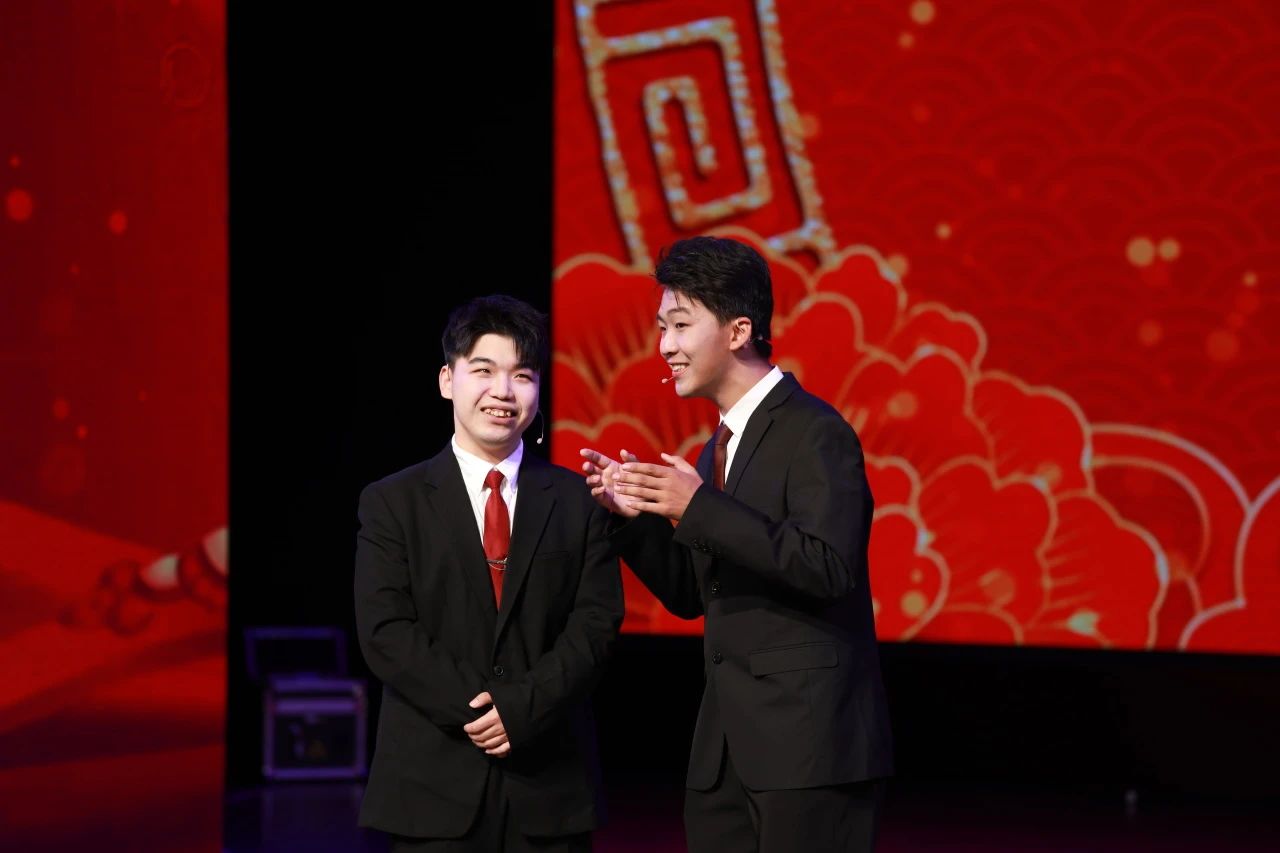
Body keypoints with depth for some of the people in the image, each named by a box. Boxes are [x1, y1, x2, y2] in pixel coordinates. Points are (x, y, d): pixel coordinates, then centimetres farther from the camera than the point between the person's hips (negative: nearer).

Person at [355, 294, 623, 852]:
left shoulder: (578, 501, 8)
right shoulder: (392, 503, 5)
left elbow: (596, 622, 0)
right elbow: (385, 632, -4)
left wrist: (523, 707, -14)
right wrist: (474, 709, -14)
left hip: (549, 786, 1)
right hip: (434, 783, -1)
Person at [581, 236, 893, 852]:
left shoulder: (816, 435, -10)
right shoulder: (719, 448, 16)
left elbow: (830, 567, -23)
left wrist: (699, 508, -24)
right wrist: (633, 515, 3)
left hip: (810, 744, -8)